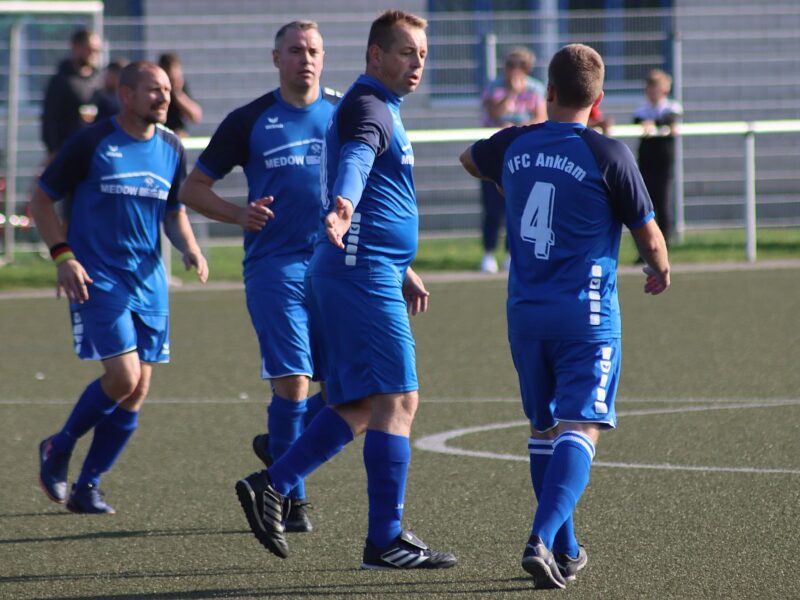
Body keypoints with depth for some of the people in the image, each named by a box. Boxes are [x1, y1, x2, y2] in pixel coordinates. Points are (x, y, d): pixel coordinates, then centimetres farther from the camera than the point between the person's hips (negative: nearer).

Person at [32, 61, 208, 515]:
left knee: (138, 391, 2)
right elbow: (42, 200, -1)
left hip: (149, 282, 6)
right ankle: (59, 449, 9)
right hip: (98, 280, -6)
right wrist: (63, 256, -13)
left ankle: (88, 487, 14)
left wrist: (190, 249, -1)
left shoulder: (171, 150, 8)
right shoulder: (91, 144, -7)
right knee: (123, 378, -16)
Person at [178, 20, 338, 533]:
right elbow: (193, 189, 8)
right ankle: (290, 497, 3)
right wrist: (240, 214, -10)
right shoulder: (251, 121, 4)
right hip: (275, 265, -3)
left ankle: (279, 448, 25)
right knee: (293, 380, -10)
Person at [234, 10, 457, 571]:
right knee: (397, 398, -10)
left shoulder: (381, 108, 23)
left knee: (359, 406, 10)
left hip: (364, 271, 10)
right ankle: (386, 540, -9)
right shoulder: (368, 108, -10)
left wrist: (403, 270, 40)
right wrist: (343, 207, -54)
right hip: (363, 271, -10)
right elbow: (355, 161, -34)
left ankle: (269, 485, 6)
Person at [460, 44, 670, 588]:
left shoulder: (514, 146, 4)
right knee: (580, 430, -8)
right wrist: (661, 271, 21)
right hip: (587, 318, -5)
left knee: (544, 430, 16)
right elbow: (650, 239, -1)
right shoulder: (608, 155, -9)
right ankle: (542, 540, -26)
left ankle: (565, 551, 22)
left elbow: (470, 158, 30)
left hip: (525, 314, 5)